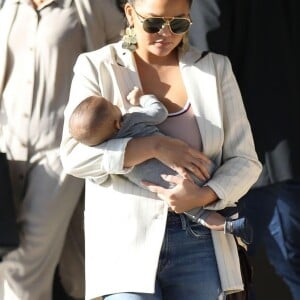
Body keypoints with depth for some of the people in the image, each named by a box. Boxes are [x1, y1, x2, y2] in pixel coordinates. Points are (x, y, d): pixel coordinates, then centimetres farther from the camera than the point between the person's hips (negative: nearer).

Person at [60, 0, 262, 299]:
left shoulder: (215, 69, 8)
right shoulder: (96, 67, 2)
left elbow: (244, 160, 5)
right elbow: (74, 155, -9)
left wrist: (205, 195, -15)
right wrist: (154, 147, -19)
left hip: (200, 241, 2)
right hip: (127, 242, -2)